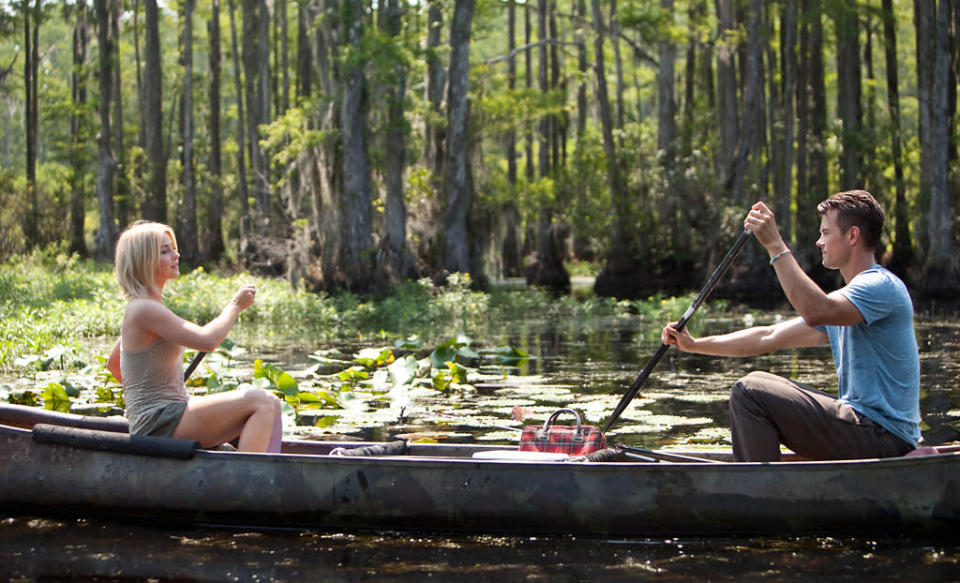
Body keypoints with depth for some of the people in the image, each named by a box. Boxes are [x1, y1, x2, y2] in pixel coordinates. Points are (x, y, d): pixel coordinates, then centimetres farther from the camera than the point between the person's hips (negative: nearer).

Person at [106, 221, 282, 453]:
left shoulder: (139, 309, 17)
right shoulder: (144, 309, -16)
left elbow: (113, 364, 29)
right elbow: (207, 340, -23)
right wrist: (235, 306, -8)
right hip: (160, 423, -10)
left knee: (270, 406, 2)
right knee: (260, 402, -19)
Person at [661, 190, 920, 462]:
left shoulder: (883, 286, -12)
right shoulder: (847, 300, 19)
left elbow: (815, 312, -31)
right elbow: (769, 337, 18)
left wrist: (775, 245, -27)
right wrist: (694, 345, 12)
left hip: (883, 437, -10)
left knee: (749, 391, -16)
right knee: (760, 384, 18)